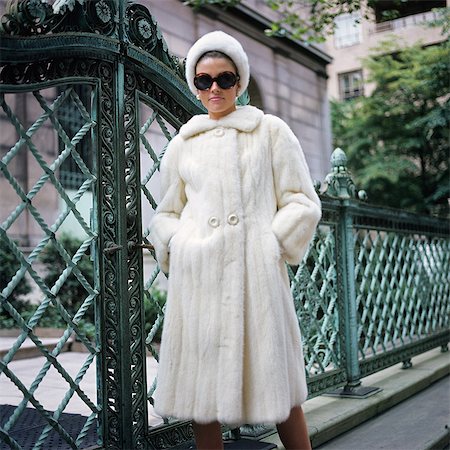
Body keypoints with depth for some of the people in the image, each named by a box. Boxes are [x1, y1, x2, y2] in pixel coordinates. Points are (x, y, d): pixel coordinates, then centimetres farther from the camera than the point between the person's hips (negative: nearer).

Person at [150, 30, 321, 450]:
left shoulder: (271, 131, 10)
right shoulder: (182, 143, 15)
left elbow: (302, 202, 7)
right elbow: (165, 214, 20)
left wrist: (272, 242, -5)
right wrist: (179, 245, 1)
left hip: (256, 270, -2)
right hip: (197, 274, 2)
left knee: (275, 383, -1)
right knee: (201, 387, 2)